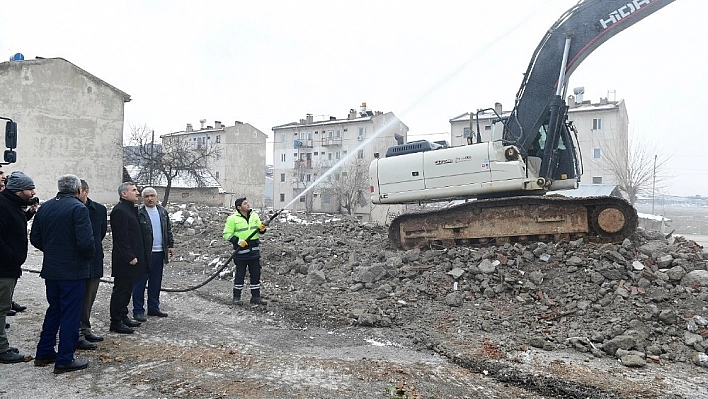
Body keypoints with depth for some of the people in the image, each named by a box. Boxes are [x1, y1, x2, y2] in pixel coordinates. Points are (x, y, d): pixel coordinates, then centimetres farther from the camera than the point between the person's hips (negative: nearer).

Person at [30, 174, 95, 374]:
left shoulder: (45, 207, 6)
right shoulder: (78, 208, -16)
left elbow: (35, 238, 9)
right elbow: (86, 242, -23)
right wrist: (90, 255, -4)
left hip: (50, 269, 7)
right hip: (73, 271, -7)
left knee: (53, 310, 21)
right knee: (71, 314, 2)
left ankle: (44, 353, 30)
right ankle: (65, 360, 8)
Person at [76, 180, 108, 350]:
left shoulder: (99, 209, 3)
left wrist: (93, 249, 11)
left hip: (94, 261, 4)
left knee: (88, 299, 15)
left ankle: (85, 330, 28)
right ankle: (77, 335, 6)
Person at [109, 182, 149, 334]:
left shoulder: (131, 209, 16)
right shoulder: (119, 211, -16)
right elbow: (121, 237, -21)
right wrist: (130, 257, -21)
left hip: (132, 257, 10)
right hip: (124, 260, -10)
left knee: (127, 289, 17)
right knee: (120, 290, -1)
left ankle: (123, 317, 28)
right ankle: (116, 322, 7)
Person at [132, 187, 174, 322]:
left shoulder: (163, 211, 10)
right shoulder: (138, 213, -9)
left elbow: (168, 230, 17)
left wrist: (171, 245, 11)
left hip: (159, 252, 6)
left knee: (156, 283, 14)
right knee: (140, 283, 2)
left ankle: (153, 308, 25)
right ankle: (138, 311, 11)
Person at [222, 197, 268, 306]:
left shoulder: (254, 215, 9)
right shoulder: (232, 218, -7)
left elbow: (259, 229, 19)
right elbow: (226, 234, -7)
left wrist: (262, 229, -4)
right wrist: (238, 241, -19)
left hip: (254, 251, 5)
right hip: (241, 251, -5)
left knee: (256, 274, 8)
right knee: (240, 275, 2)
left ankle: (256, 297, 18)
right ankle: (236, 297, 15)